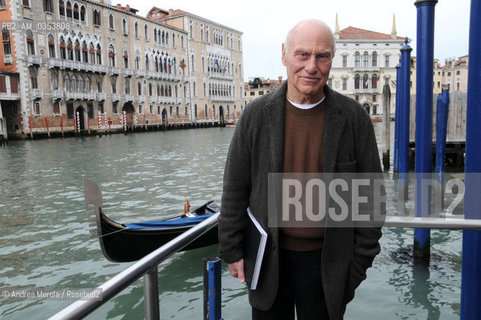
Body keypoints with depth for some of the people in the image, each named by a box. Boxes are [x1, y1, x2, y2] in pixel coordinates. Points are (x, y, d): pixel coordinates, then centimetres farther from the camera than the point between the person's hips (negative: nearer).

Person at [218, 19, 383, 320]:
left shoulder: (354, 118, -6)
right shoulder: (257, 115, -5)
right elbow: (235, 189, -1)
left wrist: (362, 259, -1)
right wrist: (232, 250, 1)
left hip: (327, 260, 0)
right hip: (268, 256, 1)